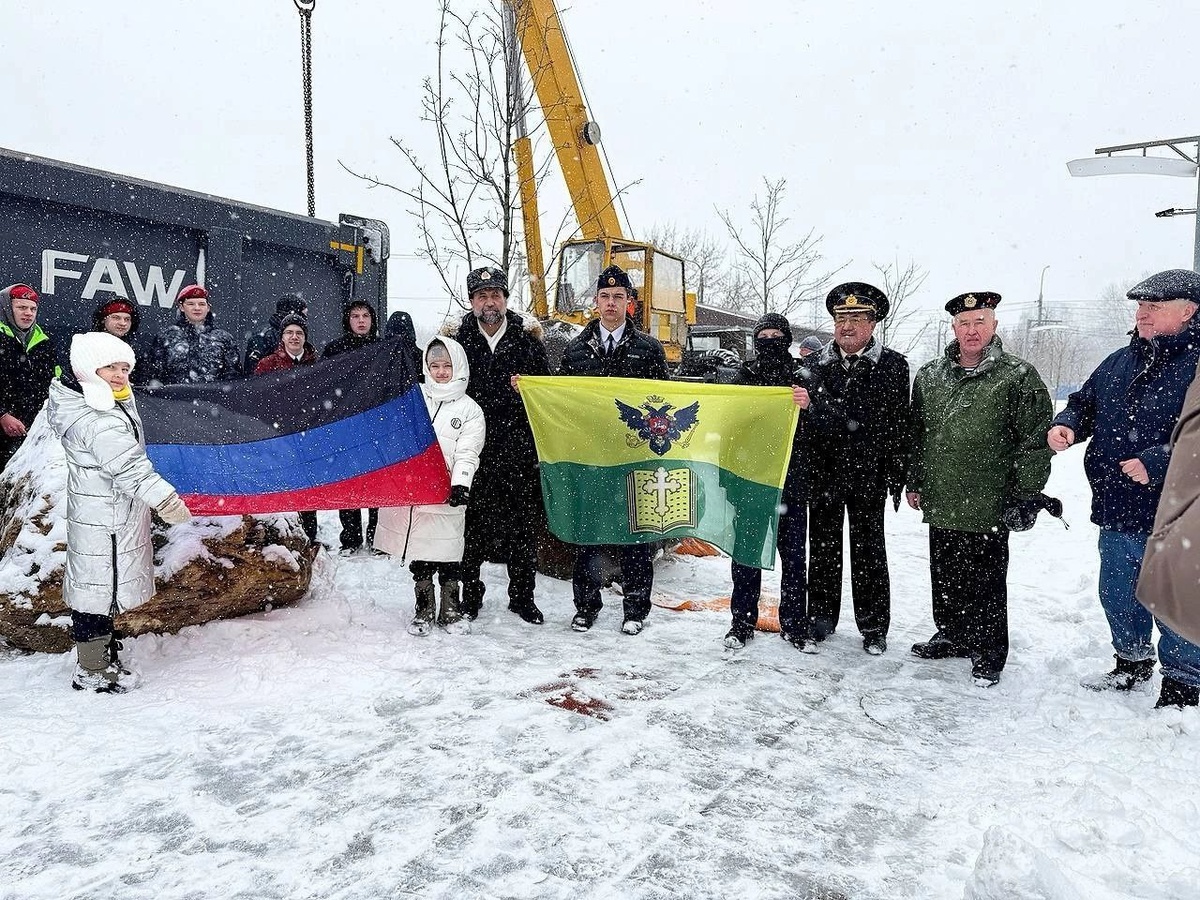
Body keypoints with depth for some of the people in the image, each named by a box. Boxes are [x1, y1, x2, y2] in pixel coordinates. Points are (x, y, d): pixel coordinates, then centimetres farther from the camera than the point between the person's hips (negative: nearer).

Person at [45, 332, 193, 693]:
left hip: (98, 511, 10)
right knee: (102, 585, 0)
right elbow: (129, 467, -29)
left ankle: (98, 651, 35)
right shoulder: (100, 421, -25)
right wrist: (166, 500, -25)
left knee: (93, 583, 20)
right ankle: (93, 673, 13)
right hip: (106, 520, -10)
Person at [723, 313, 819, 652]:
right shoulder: (744, 376, 6)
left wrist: (807, 405, -23)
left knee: (793, 556, 6)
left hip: (792, 480, 0)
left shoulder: (802, 377, 4)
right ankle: (742, 623, 17)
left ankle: (794, 625, 17)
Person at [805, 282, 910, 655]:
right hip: (822, 471, 2)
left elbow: (901, 424, -2)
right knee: (822, 547, 11)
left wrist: (898, 477, -5)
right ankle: (821, 619, 25)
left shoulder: (893, 365, 0)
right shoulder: (814, 363, 5)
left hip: (869, 474, -2)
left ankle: (874, 627, 19)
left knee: (869, 551, 7)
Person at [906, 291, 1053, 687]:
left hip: (988, 506, -5)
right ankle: (952, 635, 35)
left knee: (985, 583, 5)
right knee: (944, 576, 16)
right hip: (940, 503, 5)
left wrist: (1024, 496, -9)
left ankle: (988, 654, 20)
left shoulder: (1018, 377, -4)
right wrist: (914, 482, 14)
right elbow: (915, 432, 17)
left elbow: (1036, 440, -6)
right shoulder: (929, 376, 10)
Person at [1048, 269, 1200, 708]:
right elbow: (1085, 404, 18)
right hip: (1117, 512, 7)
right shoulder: (1119, 362, 10)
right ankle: (1132, 663, 42)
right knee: (1118, 597, 21)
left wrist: (1157, 462, -26)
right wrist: (1066, 425, -3)